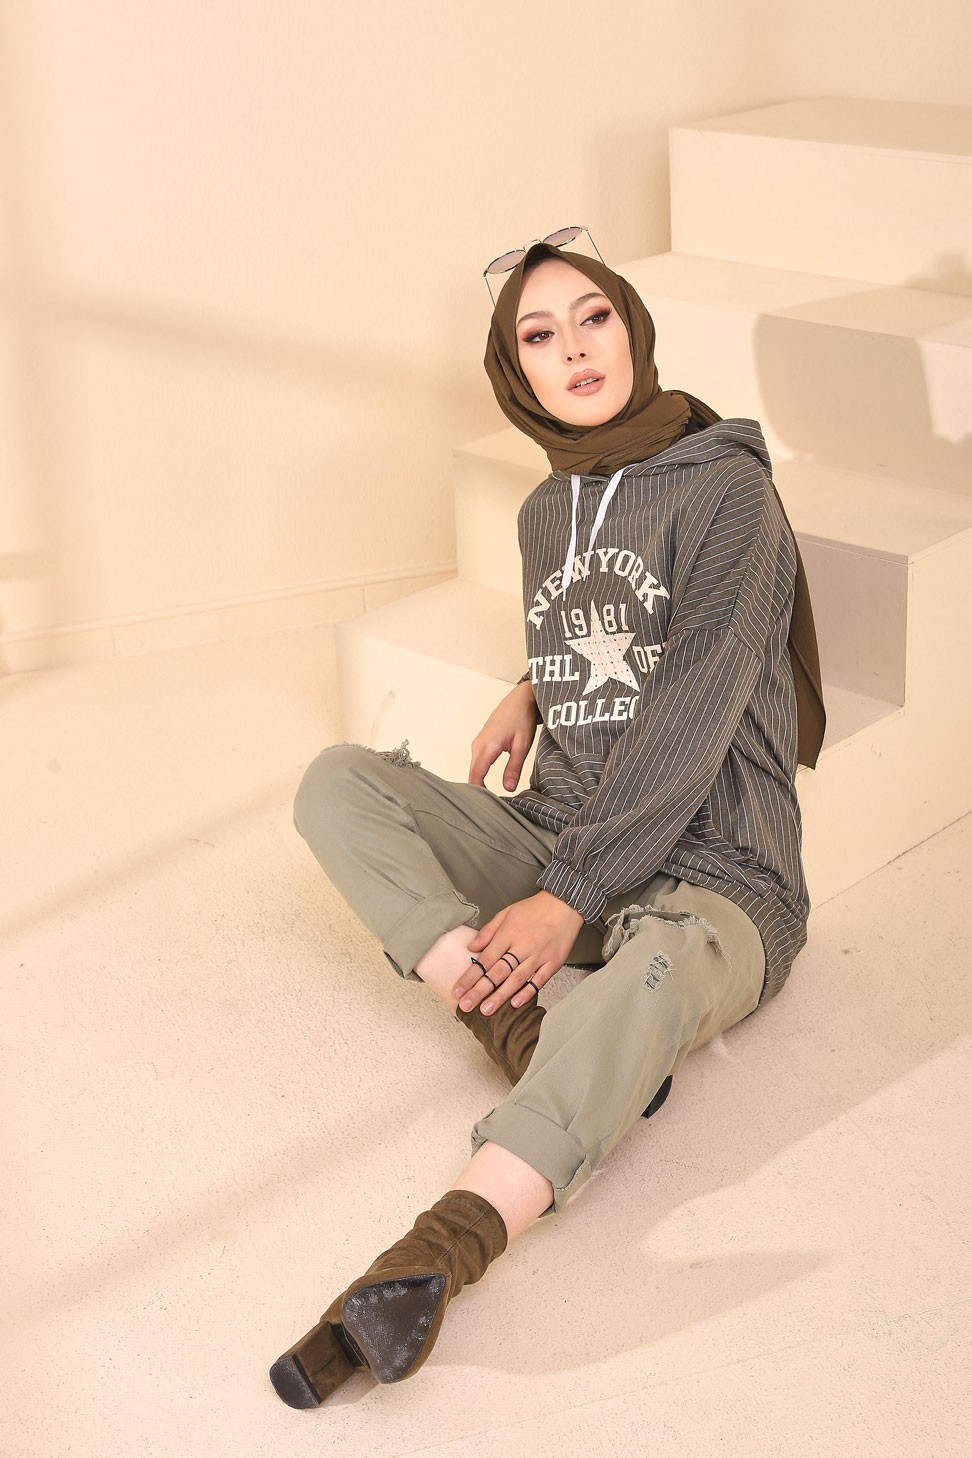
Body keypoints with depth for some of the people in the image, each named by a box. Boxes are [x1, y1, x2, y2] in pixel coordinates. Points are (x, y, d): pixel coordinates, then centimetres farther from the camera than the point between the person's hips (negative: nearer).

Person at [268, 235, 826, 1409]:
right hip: (559, 841, 7)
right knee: (335, 782, -13)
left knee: (660, 969, -42)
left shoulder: (725, 490, -9)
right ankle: (520, 1033, -32)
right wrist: (534, 688, 9)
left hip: (708, 876, -7)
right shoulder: (546, 513, 11)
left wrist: (570, 898, -23)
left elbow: (686, 724, -17)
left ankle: (434, 1256, -56)